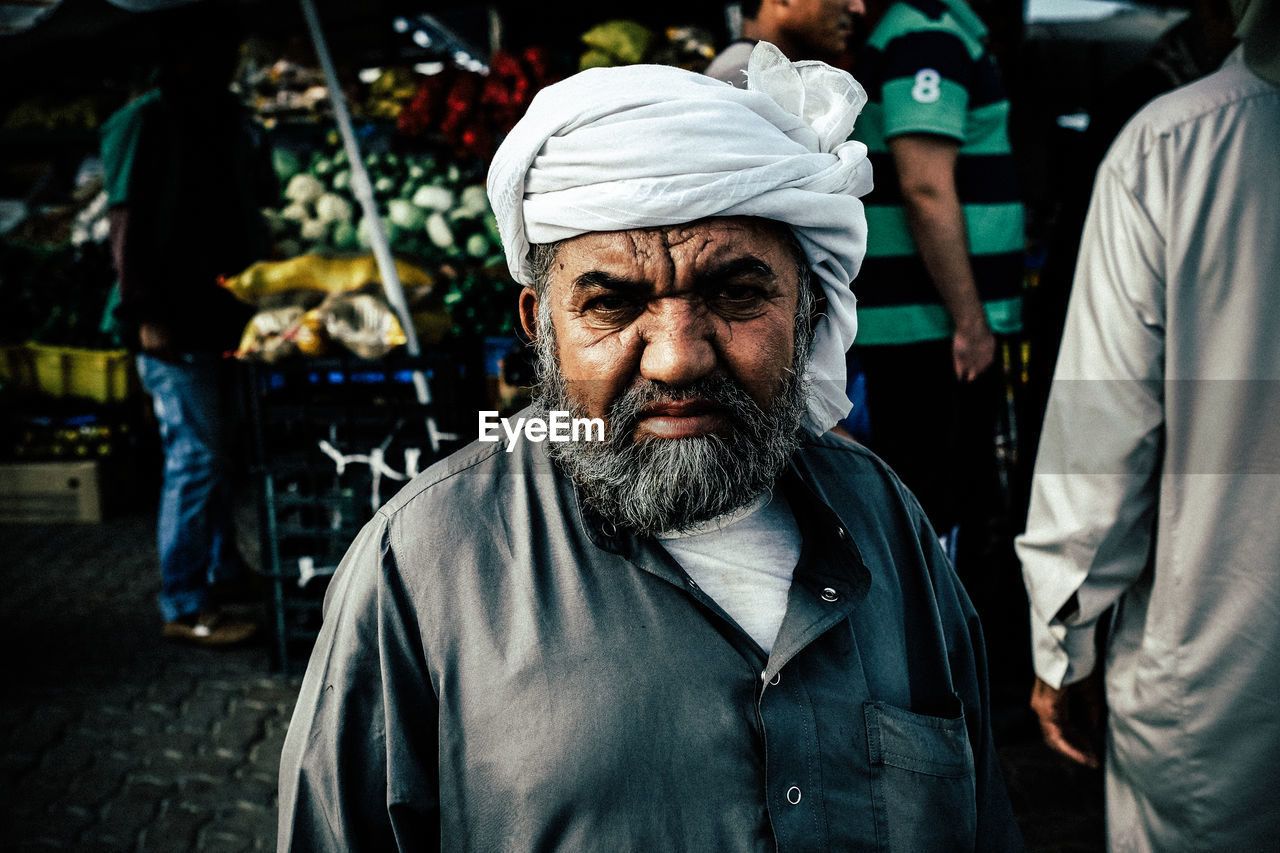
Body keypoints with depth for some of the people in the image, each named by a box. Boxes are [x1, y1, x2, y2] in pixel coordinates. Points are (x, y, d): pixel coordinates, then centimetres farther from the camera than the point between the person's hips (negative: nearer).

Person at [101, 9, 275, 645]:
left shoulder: (224, 121, 15)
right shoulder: (143, 121, -8)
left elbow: (260, 197, 23)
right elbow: (126, 222, -14)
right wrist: (148, 313, -19)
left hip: (217, 313, 8)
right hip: (173, 322, -8)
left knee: (216, 449, 15)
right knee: (196, 455, -7)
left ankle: (225, 573, 28)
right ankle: (184, 606, 2)